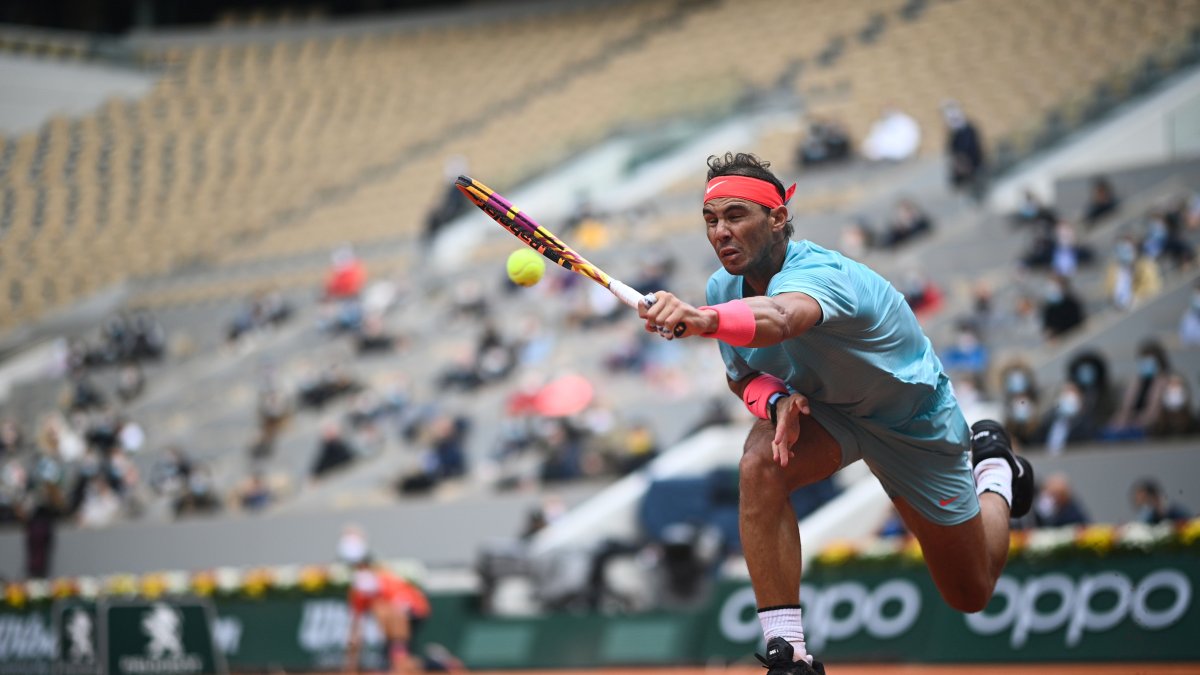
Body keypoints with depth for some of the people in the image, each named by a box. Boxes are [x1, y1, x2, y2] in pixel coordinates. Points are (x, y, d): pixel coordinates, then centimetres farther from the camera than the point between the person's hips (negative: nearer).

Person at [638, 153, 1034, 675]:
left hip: (913, 425, -4)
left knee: (970, 594, 8)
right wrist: (774, 398, -25)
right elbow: (741, 373, 0)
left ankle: (992, 465, 39)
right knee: (760, 467, -33)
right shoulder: (724, 288, -17)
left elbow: (780, 318, -64)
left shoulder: (819, 273, -39)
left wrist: (701, 319, -84)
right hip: (824, 409, 4)